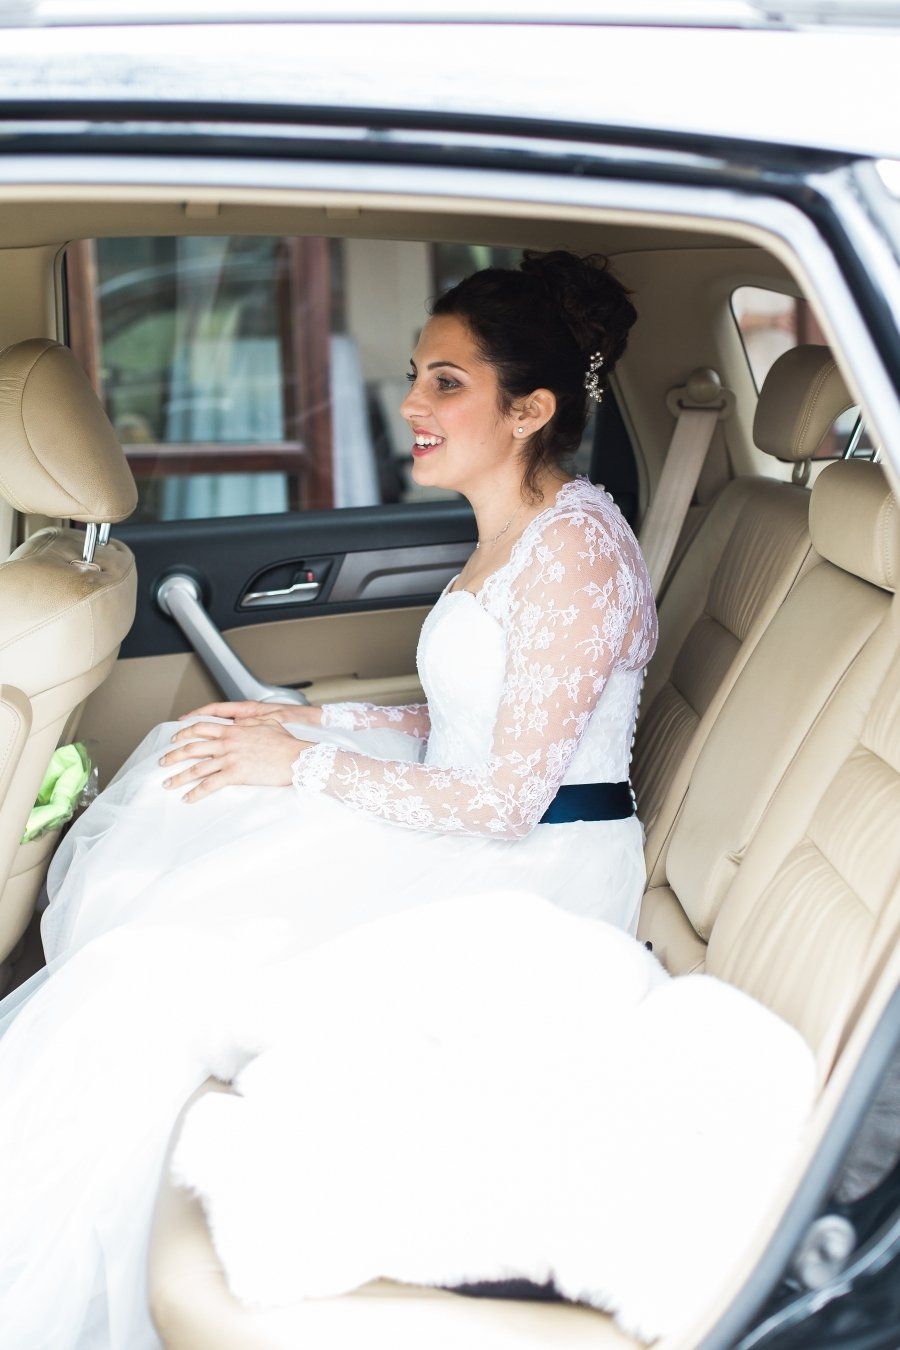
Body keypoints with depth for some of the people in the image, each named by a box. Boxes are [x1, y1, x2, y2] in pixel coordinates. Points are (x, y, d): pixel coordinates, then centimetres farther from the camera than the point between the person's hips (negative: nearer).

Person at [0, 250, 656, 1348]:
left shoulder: (575, 547, -20)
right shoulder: (509, 533, 10)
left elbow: (506, 800, -22)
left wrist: (303, 764, -15)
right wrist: (311, 719, 7)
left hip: (532, 876, -10)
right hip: (466, 833, 10)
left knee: (177, 979, -17)